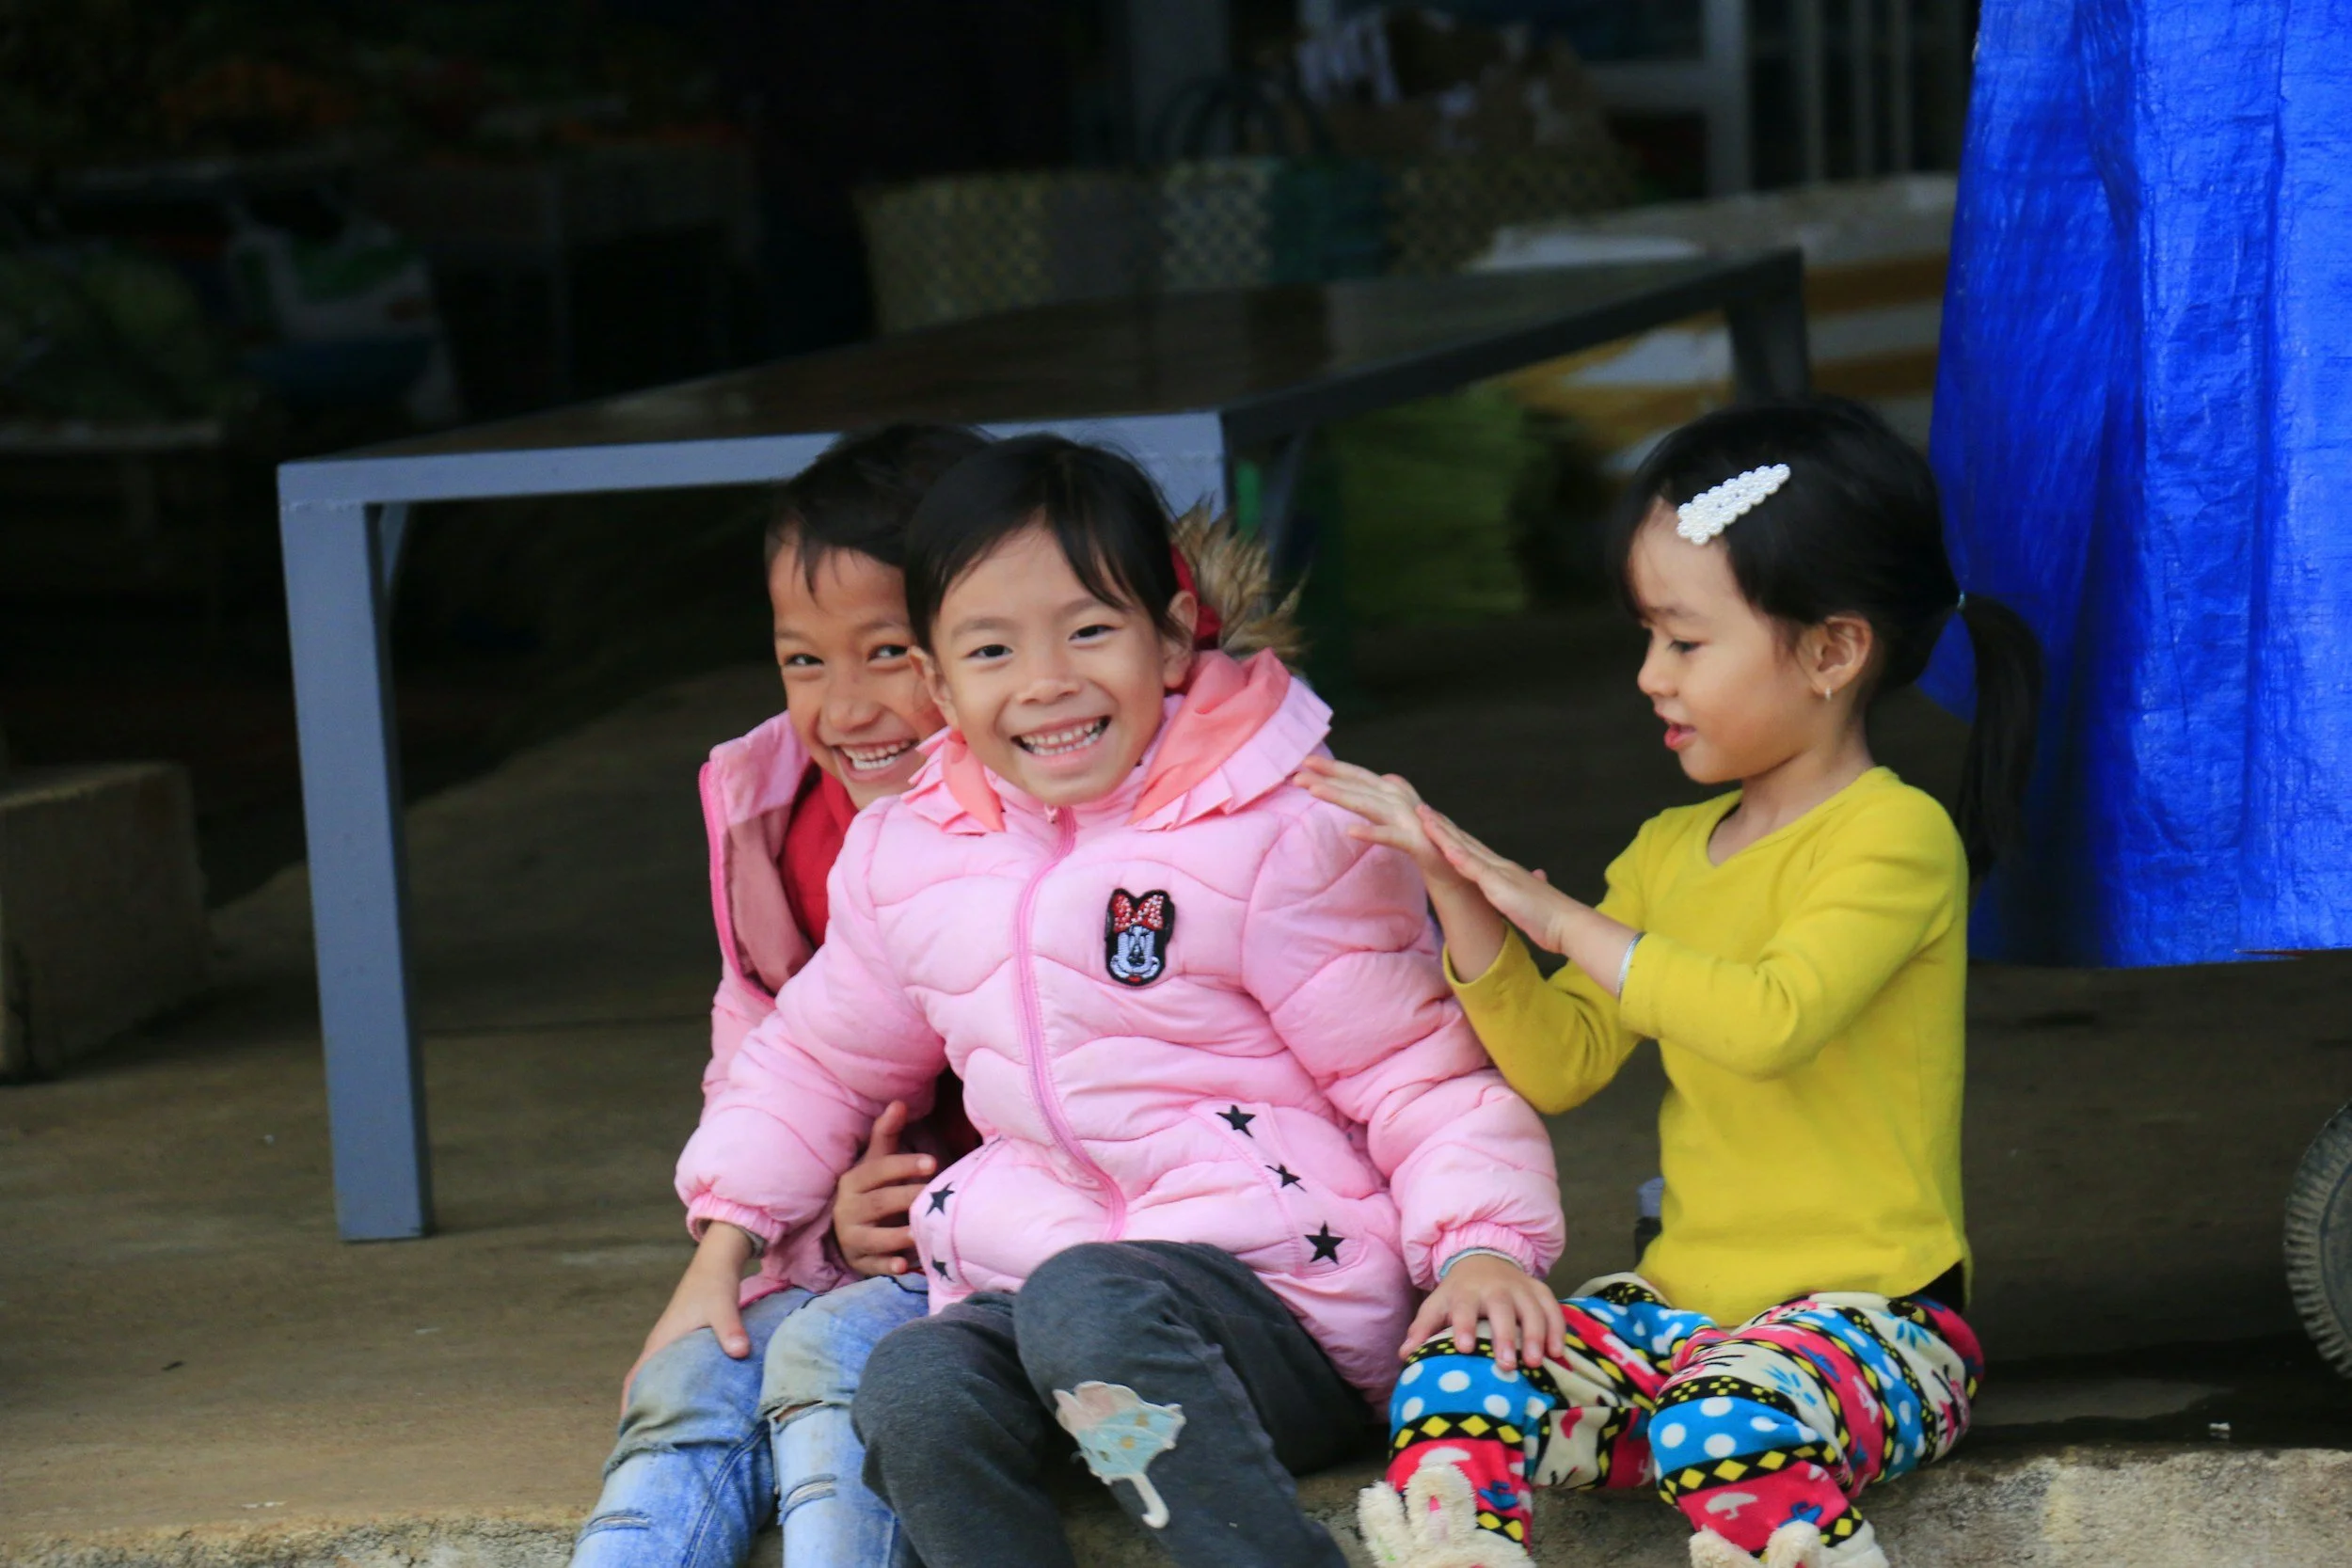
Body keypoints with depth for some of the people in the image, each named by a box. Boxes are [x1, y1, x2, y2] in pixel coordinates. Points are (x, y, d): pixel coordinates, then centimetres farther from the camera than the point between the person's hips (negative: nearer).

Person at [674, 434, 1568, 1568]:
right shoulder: (905, 858, 12)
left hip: (1287, 1302, -5)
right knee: (911, 1391, -29)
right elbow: (818, 1058, 28)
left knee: (1086, 1308, -38)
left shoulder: (1277, 837, -5)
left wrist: (1482, 1241, -19)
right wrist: (725, 1235, 22)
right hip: (1031, 1265, 5)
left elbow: (1421, 1069, -4)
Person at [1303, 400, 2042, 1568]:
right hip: (1678, 1299, 7)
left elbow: (1774, 1020, -24)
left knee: (1730, 1433, -38)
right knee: (1449, 1390, -19)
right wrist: (1460, 896, 0)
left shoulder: (1896, 837, -7)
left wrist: (1567, 923, -14)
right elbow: (1559, 1067, 13)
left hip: (1866, 1313, -7)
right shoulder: (1671, 851, 17)